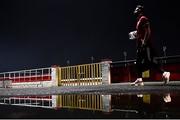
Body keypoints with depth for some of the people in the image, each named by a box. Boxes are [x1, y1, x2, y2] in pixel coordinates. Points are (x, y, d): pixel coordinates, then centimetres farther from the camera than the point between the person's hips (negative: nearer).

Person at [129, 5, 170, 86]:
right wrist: (135, 35, 18)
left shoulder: (143, 19, -8)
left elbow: (148, 31, -18)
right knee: (138, 62, 8)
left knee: (150, 61, -14)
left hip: (145, 44, -10)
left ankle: (164, 73, -10)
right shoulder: (139, 20, 21)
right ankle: (139, 79, 10)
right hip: (140, 44, 10)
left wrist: (144, 41, -24)